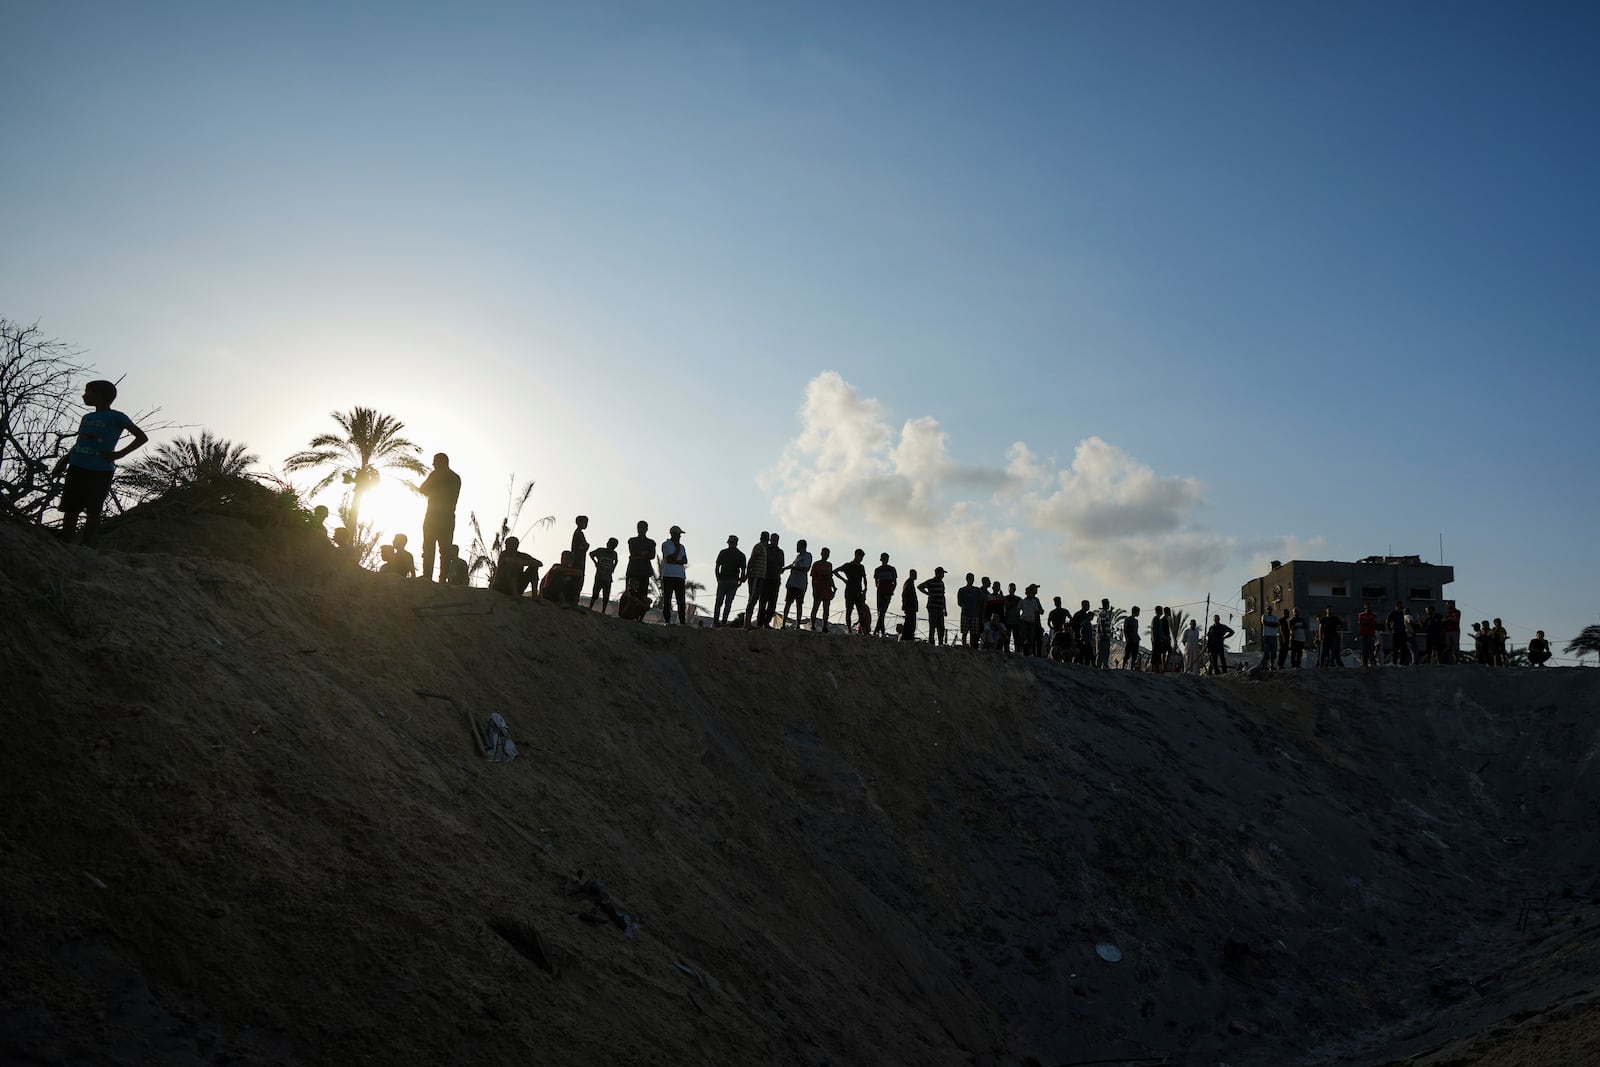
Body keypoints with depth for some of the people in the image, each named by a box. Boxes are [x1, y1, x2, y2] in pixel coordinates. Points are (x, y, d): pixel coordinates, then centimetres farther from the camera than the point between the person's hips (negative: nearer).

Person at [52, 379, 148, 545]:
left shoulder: (116, 417, -2)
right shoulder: (86, 418, 17)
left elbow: (142, 437, -6)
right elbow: (78, 443, 23)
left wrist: (118, 454, -10)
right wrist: (63, 462, 15)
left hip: (100, 471, -6)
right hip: (77, 468, 6)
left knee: (93, 512, -1)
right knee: (70, 509, 6)